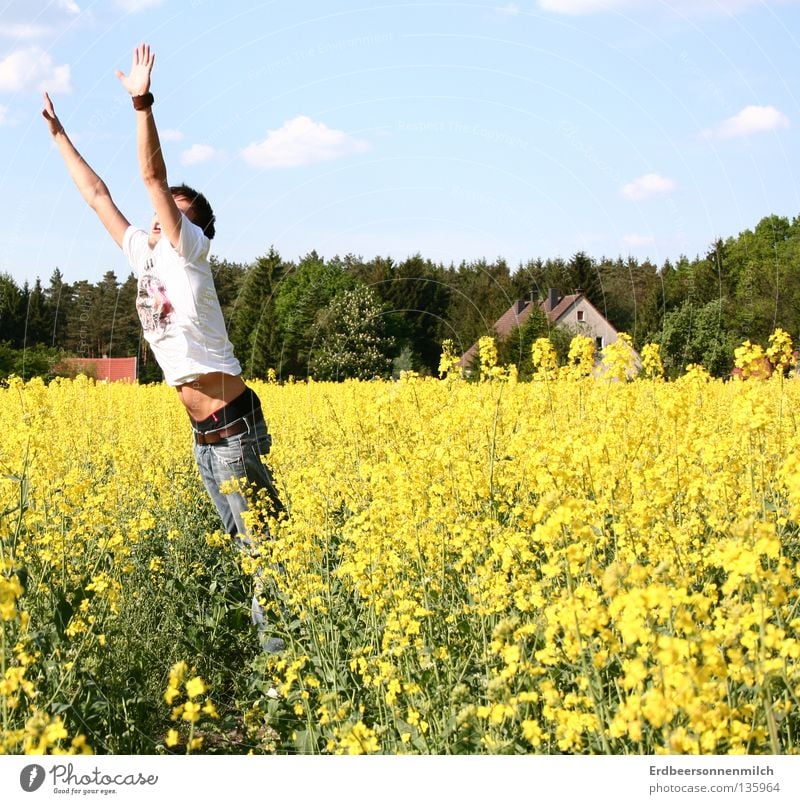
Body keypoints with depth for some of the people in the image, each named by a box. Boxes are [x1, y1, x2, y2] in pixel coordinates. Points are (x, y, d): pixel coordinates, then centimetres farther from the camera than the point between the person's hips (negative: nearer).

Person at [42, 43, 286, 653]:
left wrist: (142, 103, -24)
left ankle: (281, 648, -1)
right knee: (249, 538, 14)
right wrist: (59, 134, 24)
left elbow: (153, 175, -19)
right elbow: (97, 194, 21)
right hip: (203, 434, 9)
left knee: (262, 535, -5)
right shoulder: (146, 255, 14)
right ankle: (274, 637, 22)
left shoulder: (188, 250, -6)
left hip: (233, 424, -9)